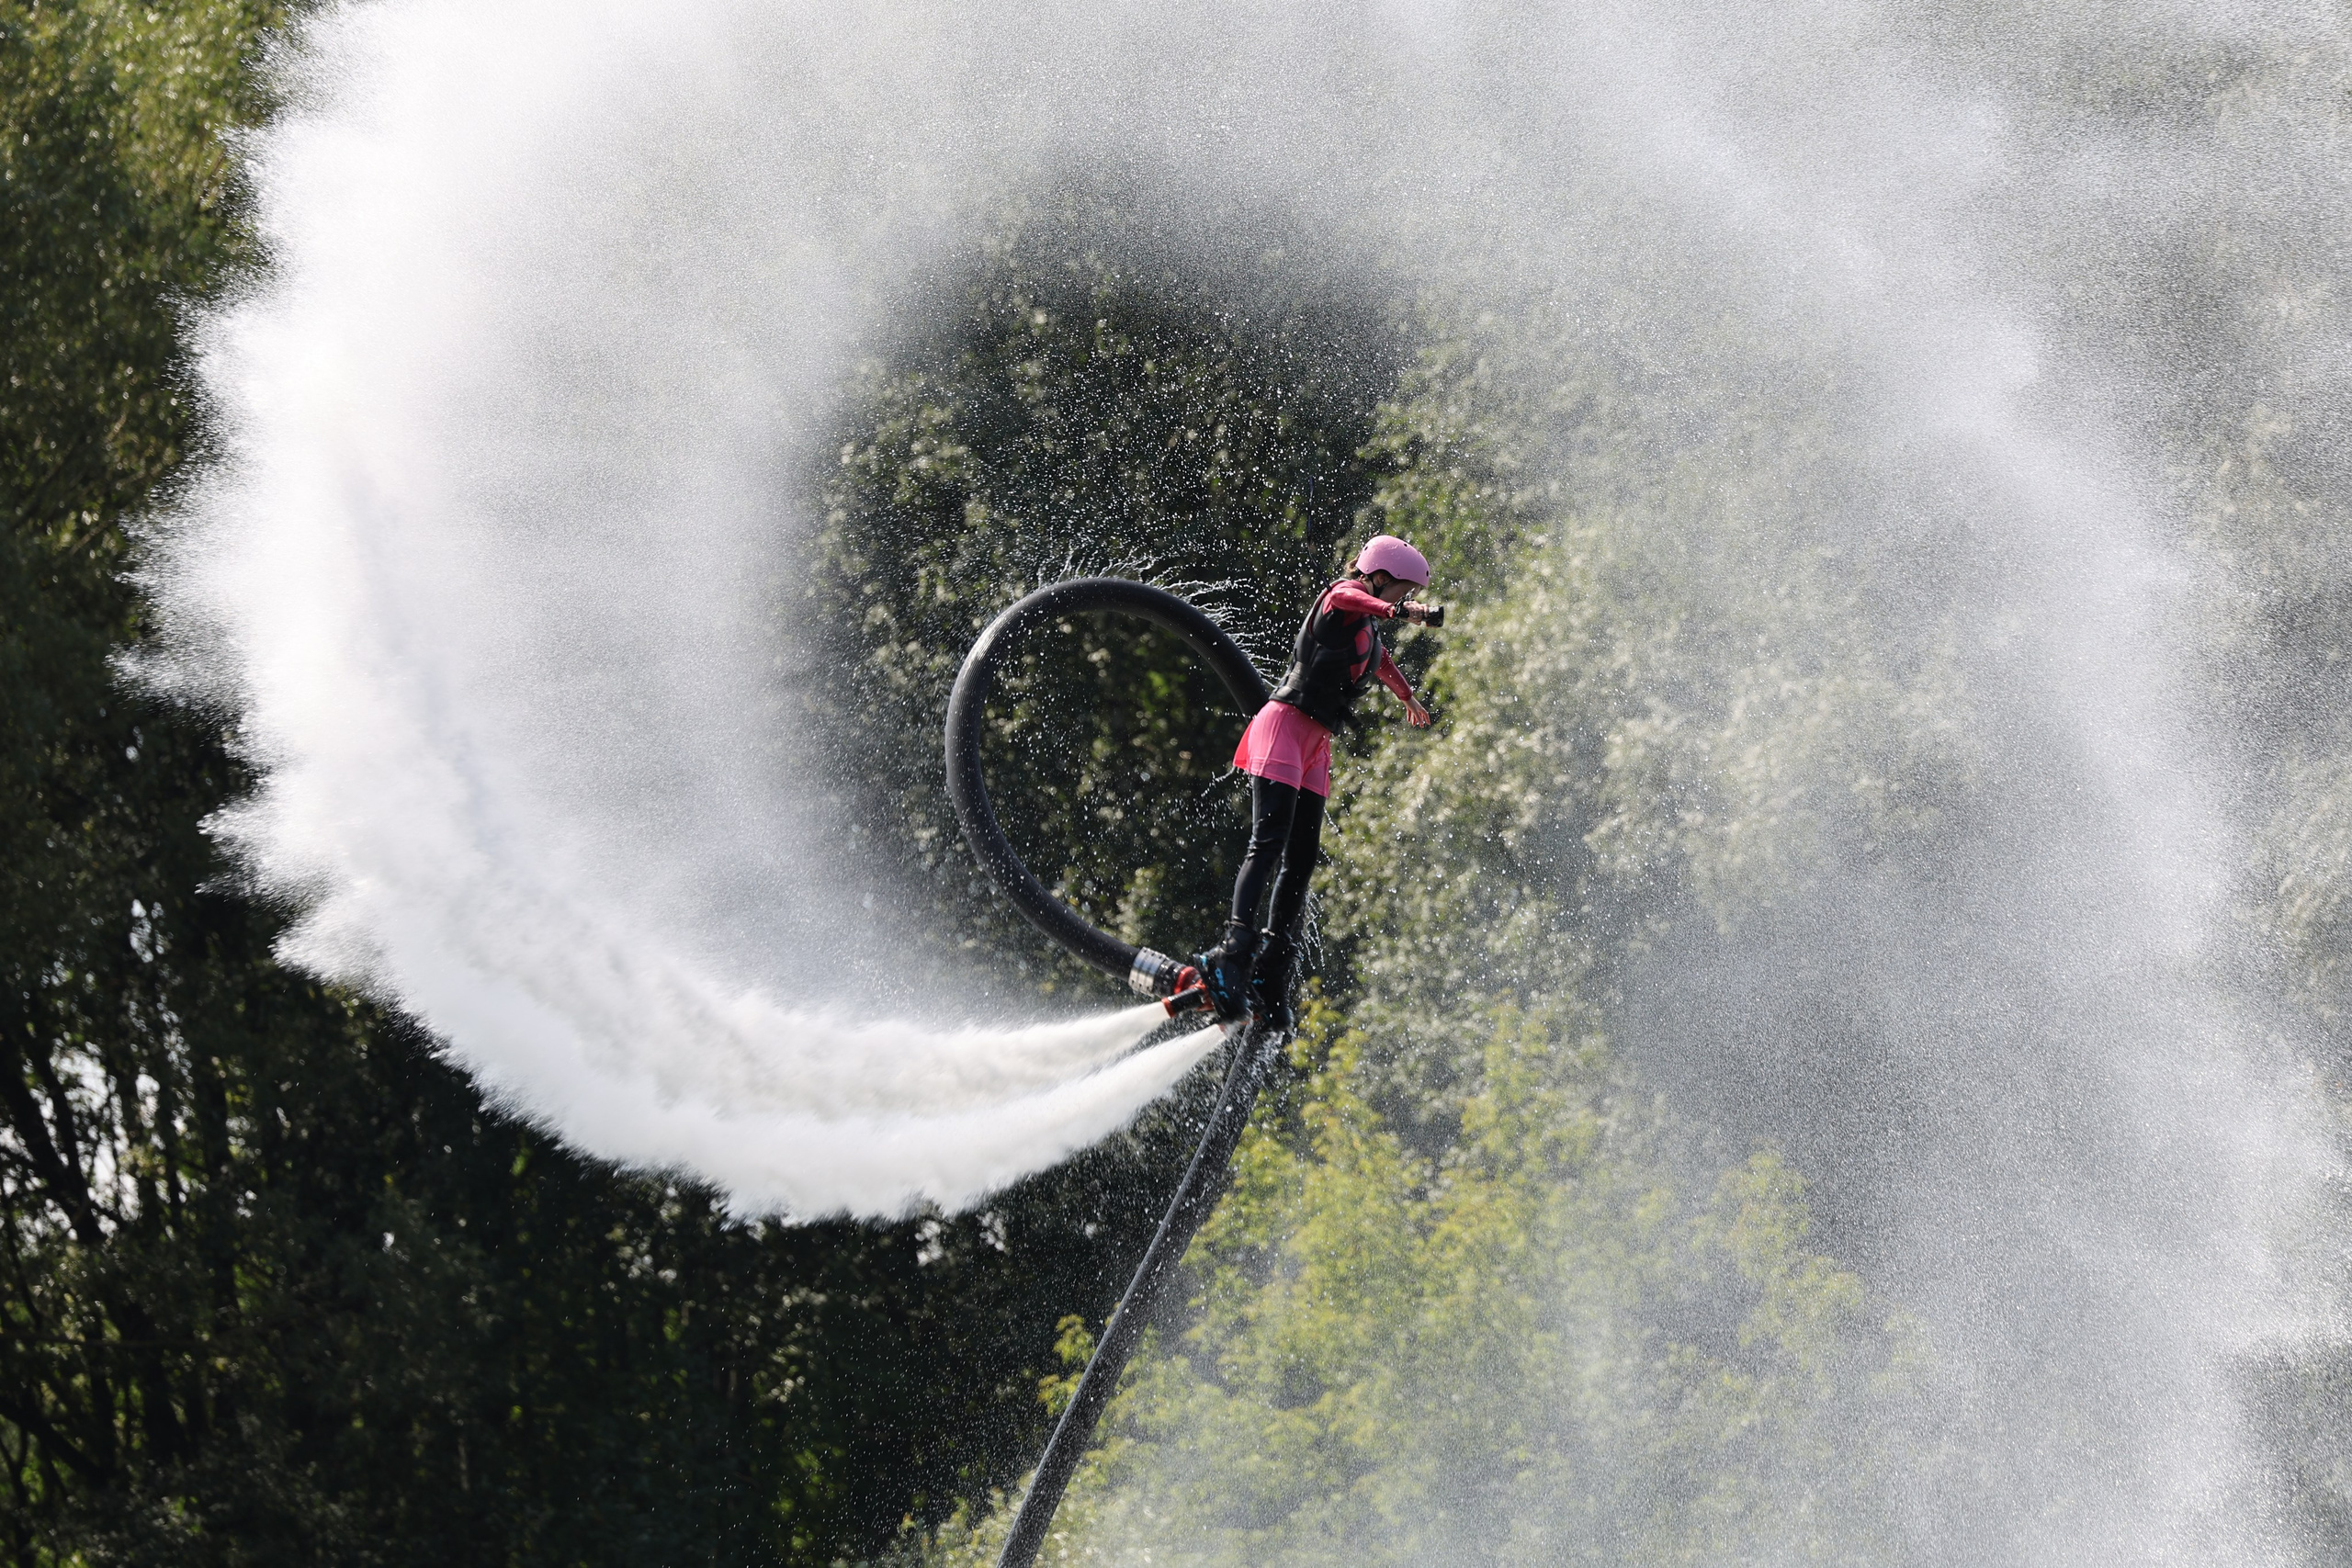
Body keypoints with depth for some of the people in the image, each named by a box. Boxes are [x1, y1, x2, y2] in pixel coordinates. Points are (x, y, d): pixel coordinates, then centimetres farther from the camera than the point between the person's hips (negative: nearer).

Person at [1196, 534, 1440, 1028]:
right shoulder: (1344, 599, -5)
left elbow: (1380, 662, 45)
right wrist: (1397, 610, -51)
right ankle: (1232, 952, -34)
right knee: (1269, 843, -22)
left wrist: (1409, 699, 64)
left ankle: (1270, 975, 2)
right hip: (1285, 726, -9)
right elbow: (1345, 597, -32)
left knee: (1302, 861, 1)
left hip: (1316, 746, 9)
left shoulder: (1371, 631, 21)